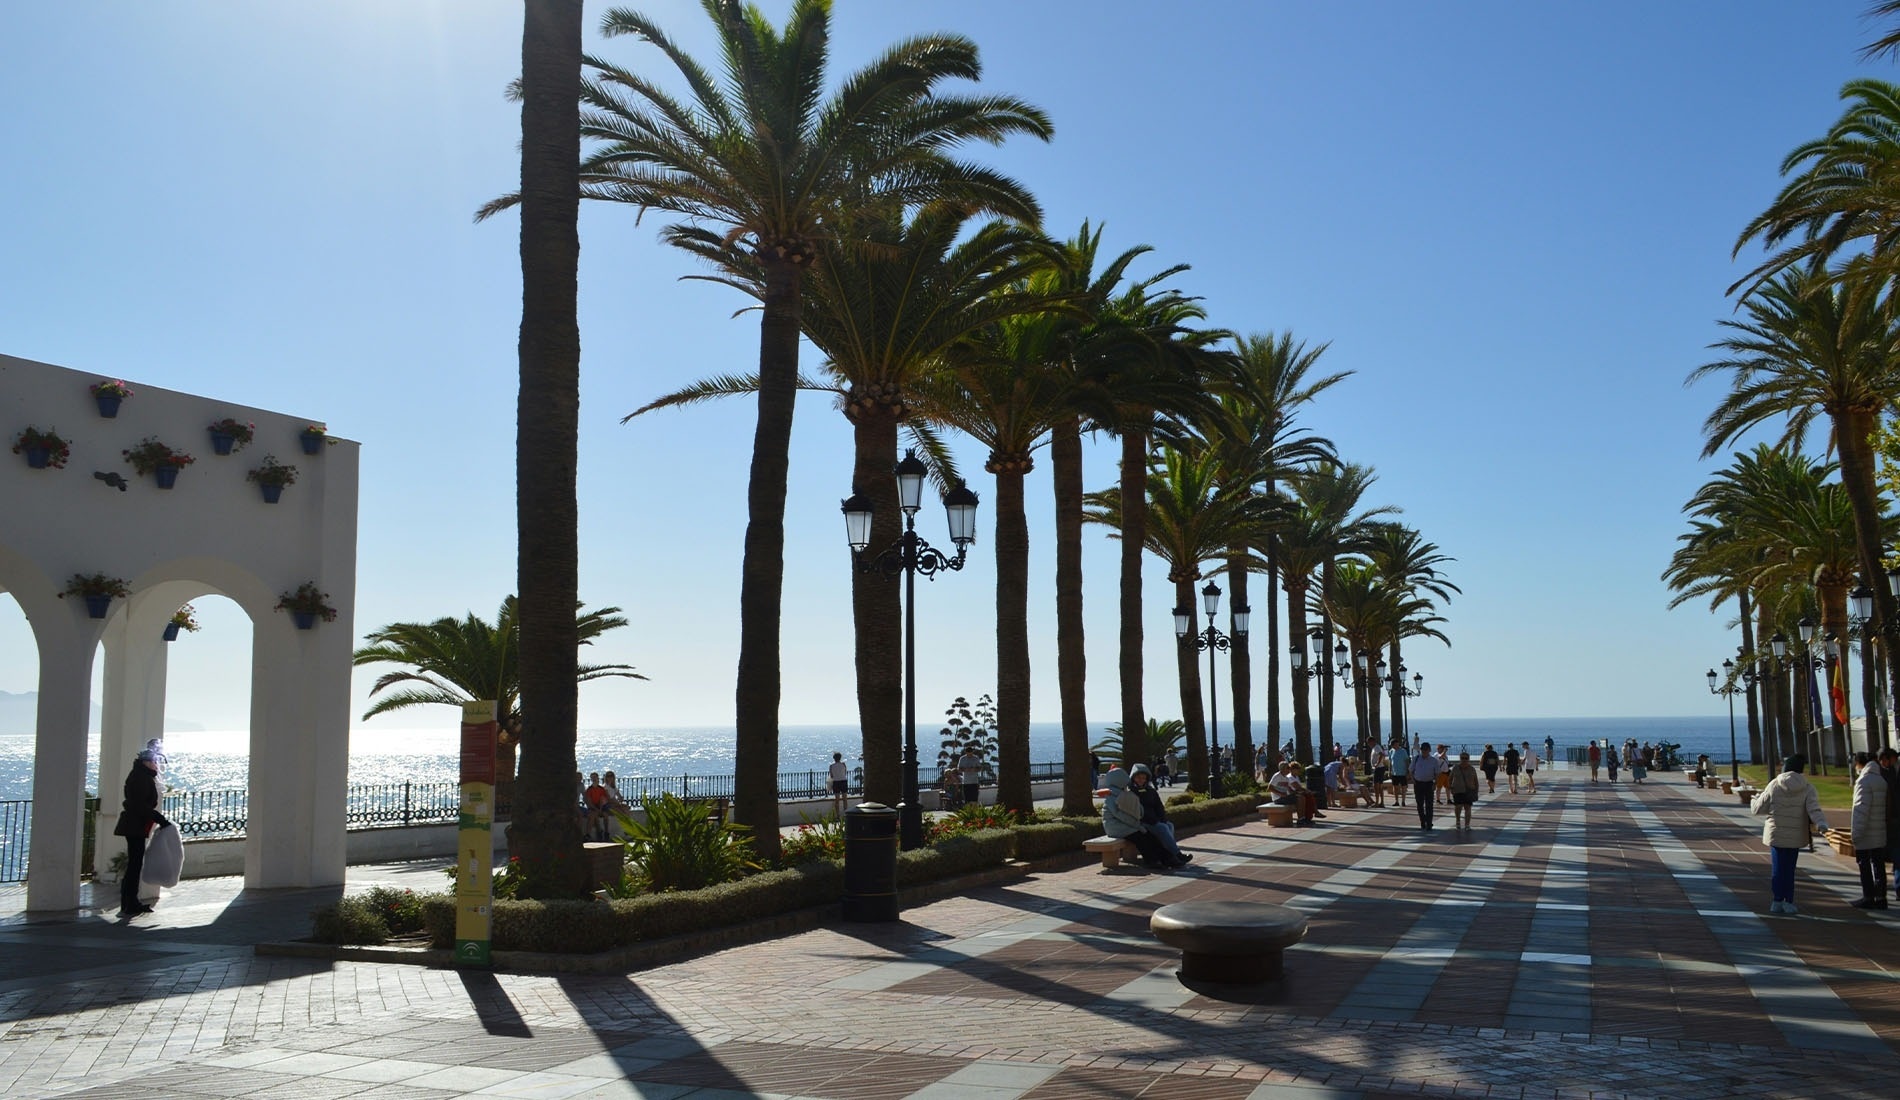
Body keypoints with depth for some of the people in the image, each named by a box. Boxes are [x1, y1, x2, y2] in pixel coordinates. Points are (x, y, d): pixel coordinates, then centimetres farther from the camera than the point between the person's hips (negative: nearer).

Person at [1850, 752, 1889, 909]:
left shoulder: (1864, 781, -16)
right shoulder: (1881, 780, 10)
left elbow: (1861, 808, -20)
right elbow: (1885, 806, 13)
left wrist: (1857, 833, -17)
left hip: (1866, 837, -8)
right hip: (1880, 835, 8)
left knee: (1865, 867, 0)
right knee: (1878, 865, 11)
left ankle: (1868, 898, 2)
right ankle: (1881, 898, 14)